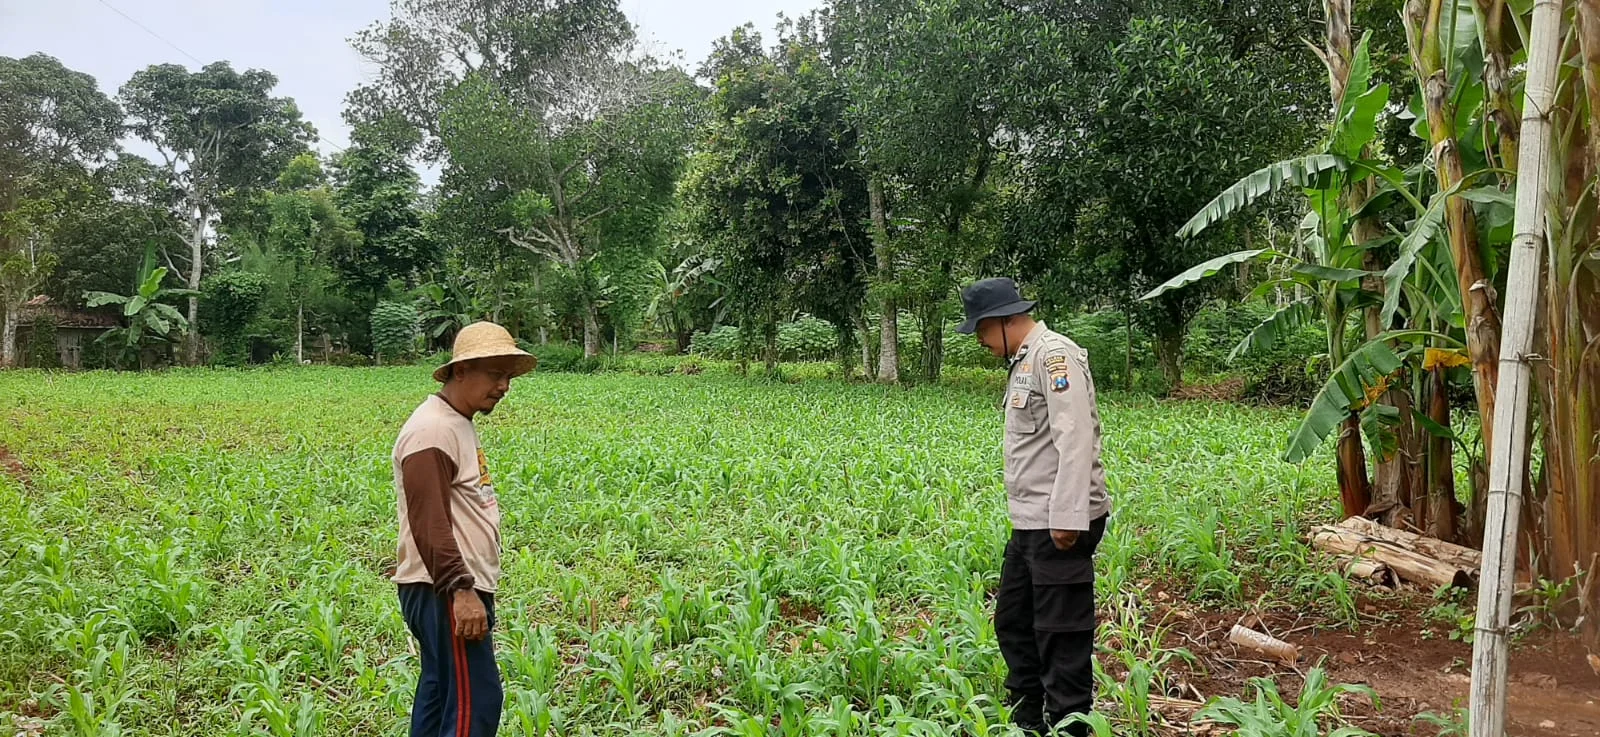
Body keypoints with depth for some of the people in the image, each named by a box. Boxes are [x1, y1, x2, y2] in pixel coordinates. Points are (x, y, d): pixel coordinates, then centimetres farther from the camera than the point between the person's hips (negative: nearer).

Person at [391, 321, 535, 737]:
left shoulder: (458, 424, 16)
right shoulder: (432, 430, -16)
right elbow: (428, 521, -24)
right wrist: (461, 590, -29)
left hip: (460, 589, 10)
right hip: (445, 594, -10)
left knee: (440, 695, 14)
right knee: (476, 701, -11)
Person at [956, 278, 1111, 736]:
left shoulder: (1054, 354, -14)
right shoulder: (1023, 361, 16)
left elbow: (1075, 438, -22)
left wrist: (1067, 518, -25)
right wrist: (1029, 513, 17)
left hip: (1059, 525, -11)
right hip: (1031, 522, 11)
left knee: (1061, 634, -2)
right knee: (1013, 622, 18)